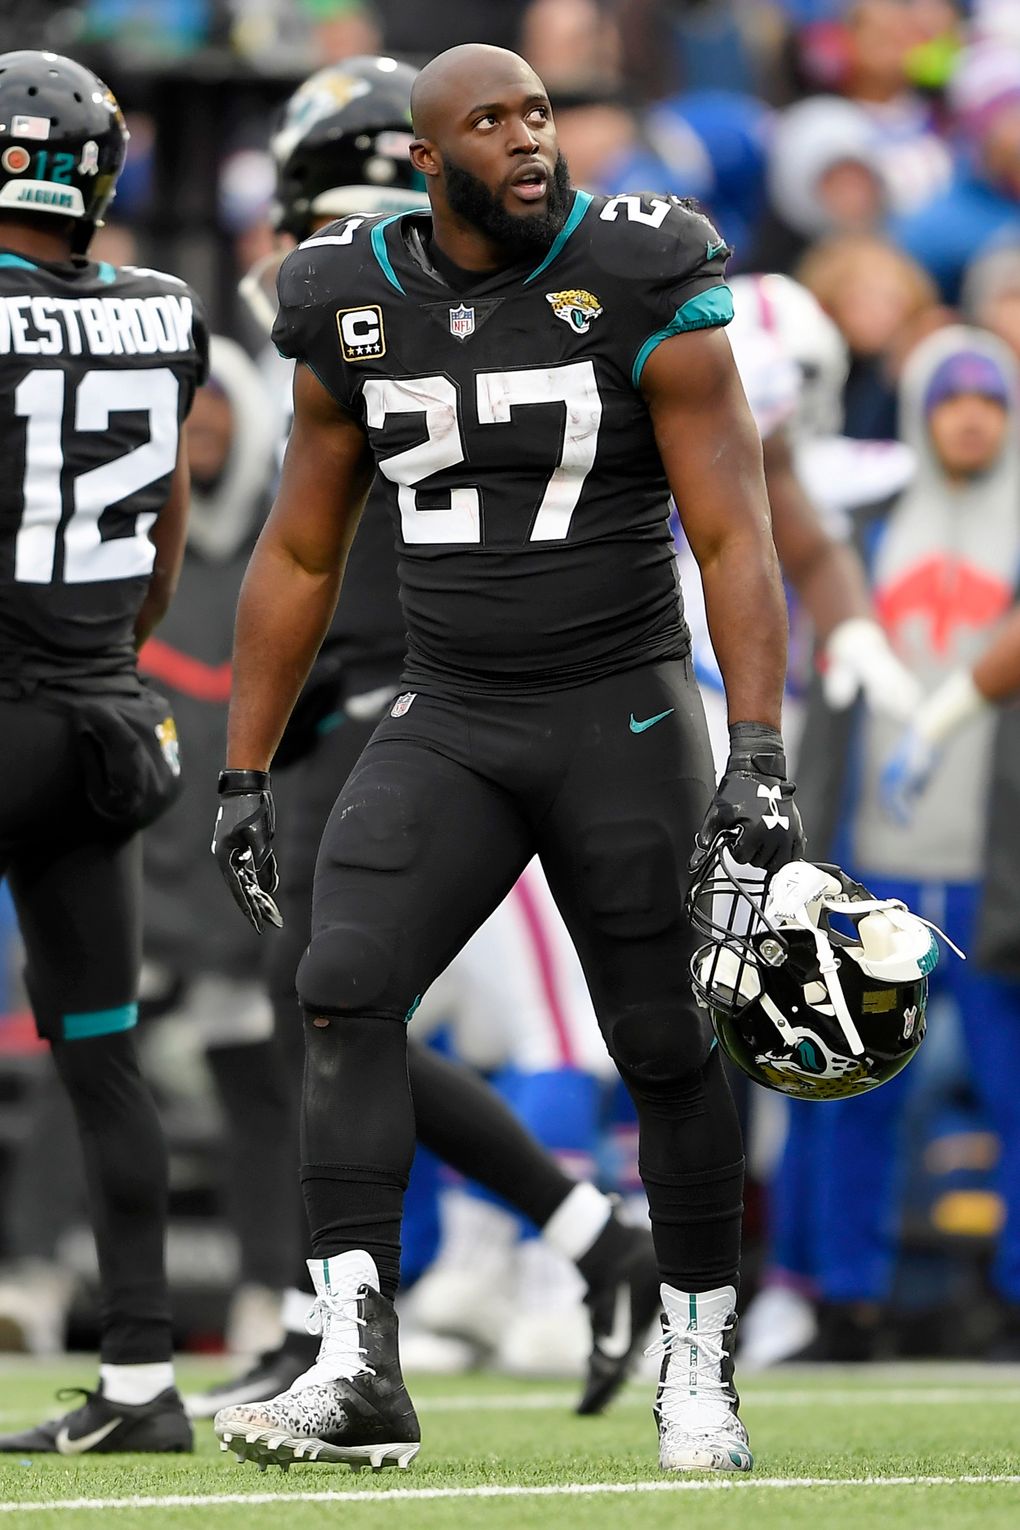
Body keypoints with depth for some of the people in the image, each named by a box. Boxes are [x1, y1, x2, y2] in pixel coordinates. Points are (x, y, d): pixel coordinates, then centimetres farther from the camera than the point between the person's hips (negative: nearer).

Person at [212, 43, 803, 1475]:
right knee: (345, 991, -14)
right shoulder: (355, 310, 2)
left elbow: (733, 537, -10)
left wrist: (758, 753, -19)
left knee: (665, 1044, 0)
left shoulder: (645, 292, -9)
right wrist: (243, 776, 11)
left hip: (623, 714, -3)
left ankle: (700, 1371, 16)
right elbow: (299, 560, 12)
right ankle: (359, 1368, -17)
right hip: (448, 722, 3)